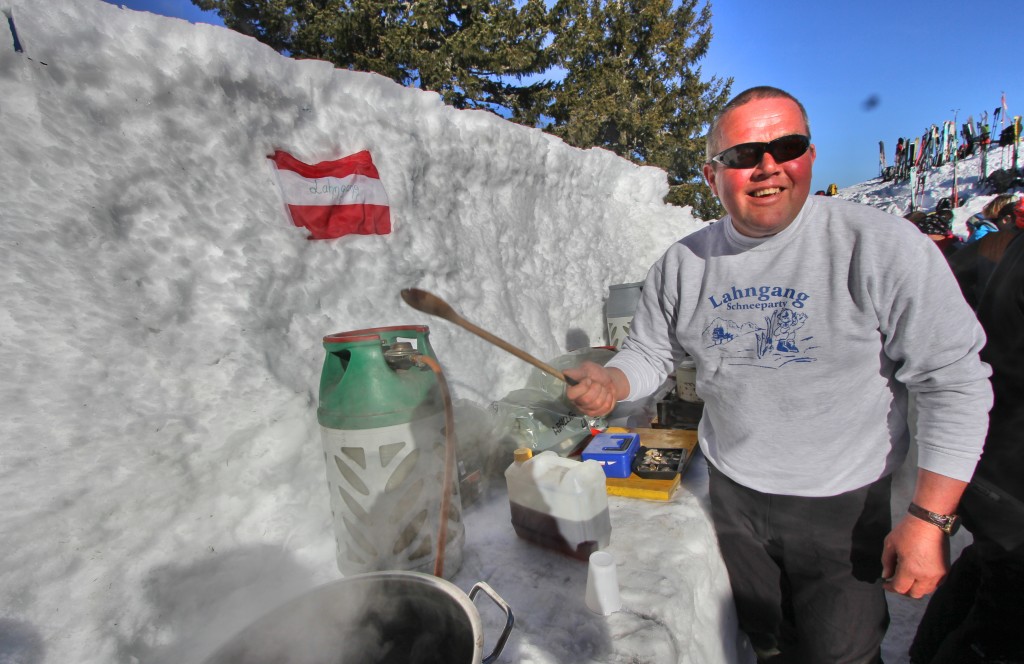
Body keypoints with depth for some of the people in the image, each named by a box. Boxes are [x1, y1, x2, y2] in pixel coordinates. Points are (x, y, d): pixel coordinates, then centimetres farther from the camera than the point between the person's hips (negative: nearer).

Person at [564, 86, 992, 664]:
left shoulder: (879, 245, -18)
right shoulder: (683, 263, -6)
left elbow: (954, 379, -15)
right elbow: (651, 352, 3)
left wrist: (931, 518, -17)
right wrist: (610, 384, -20)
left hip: (843, 504, -3)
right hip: (732, 492, 4)